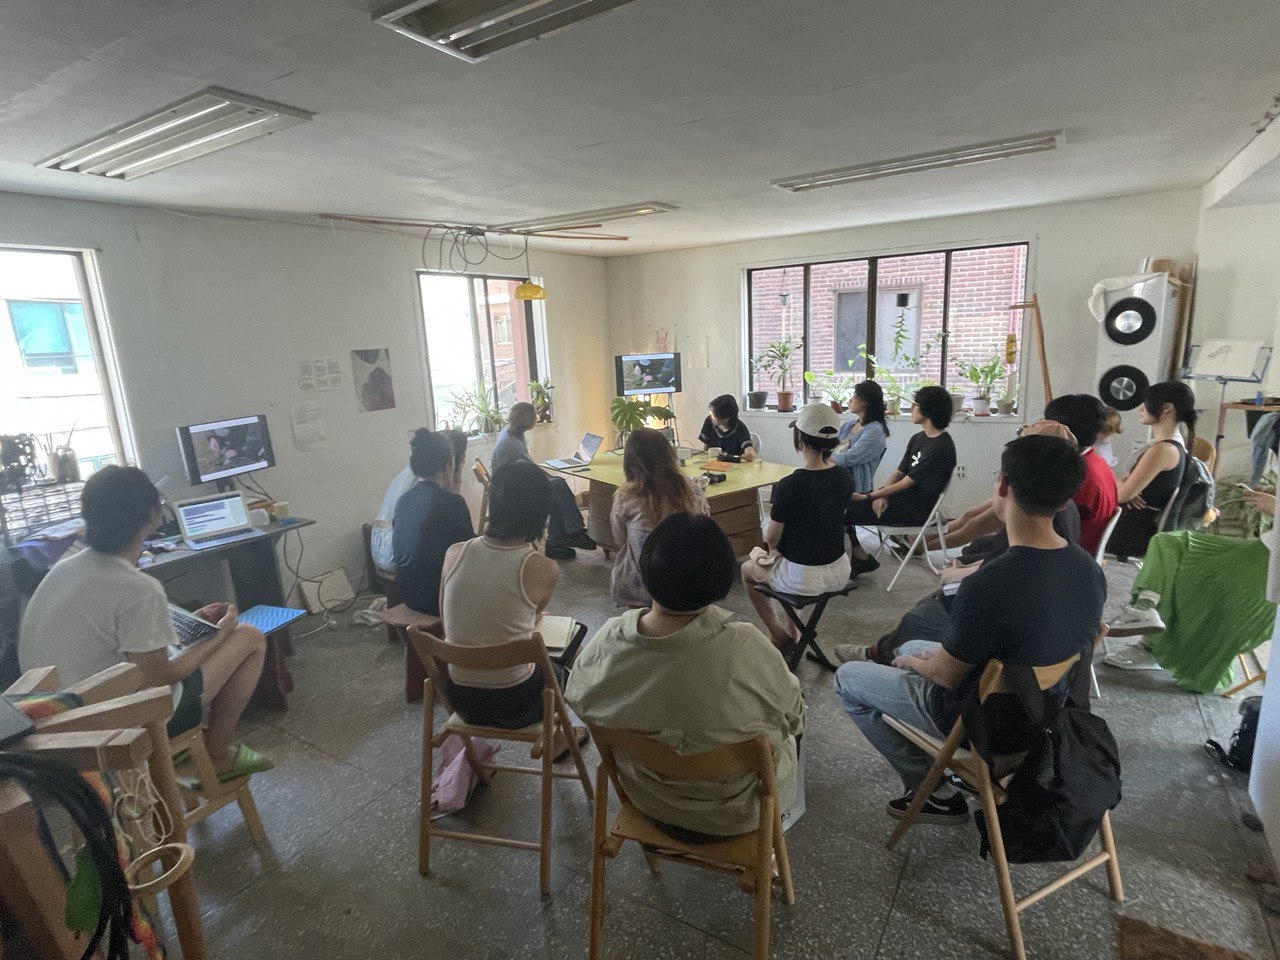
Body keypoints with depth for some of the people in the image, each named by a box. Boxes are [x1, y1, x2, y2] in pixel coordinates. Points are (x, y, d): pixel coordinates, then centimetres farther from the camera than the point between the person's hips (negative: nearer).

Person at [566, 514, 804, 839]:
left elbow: (576, 699, -4)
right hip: (736, 816, -3)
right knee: (785, 730, 27)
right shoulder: (745, 648, -36)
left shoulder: (606, 642, -26)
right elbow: (794, 717, -17)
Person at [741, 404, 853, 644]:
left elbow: (771, 539, -14)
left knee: (748, 570, 24)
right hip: (839, 572, 6)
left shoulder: (789, 485, -25)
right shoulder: (845, 478, -6)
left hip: (803, 577, -5)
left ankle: (780, 636, 30)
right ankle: (793, 632, 34)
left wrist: (773, 544, 7)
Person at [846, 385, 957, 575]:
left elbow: (906, 483, -19)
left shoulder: (941, 448, -19)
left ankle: (862, 559, 4)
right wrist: (881, 495, -11)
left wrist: (869, 496, -14)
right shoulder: (918, 439, 10)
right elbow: (898, 473, 8)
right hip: (899, 498, 9)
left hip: (915, 510, -9)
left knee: (842, 512, -14)